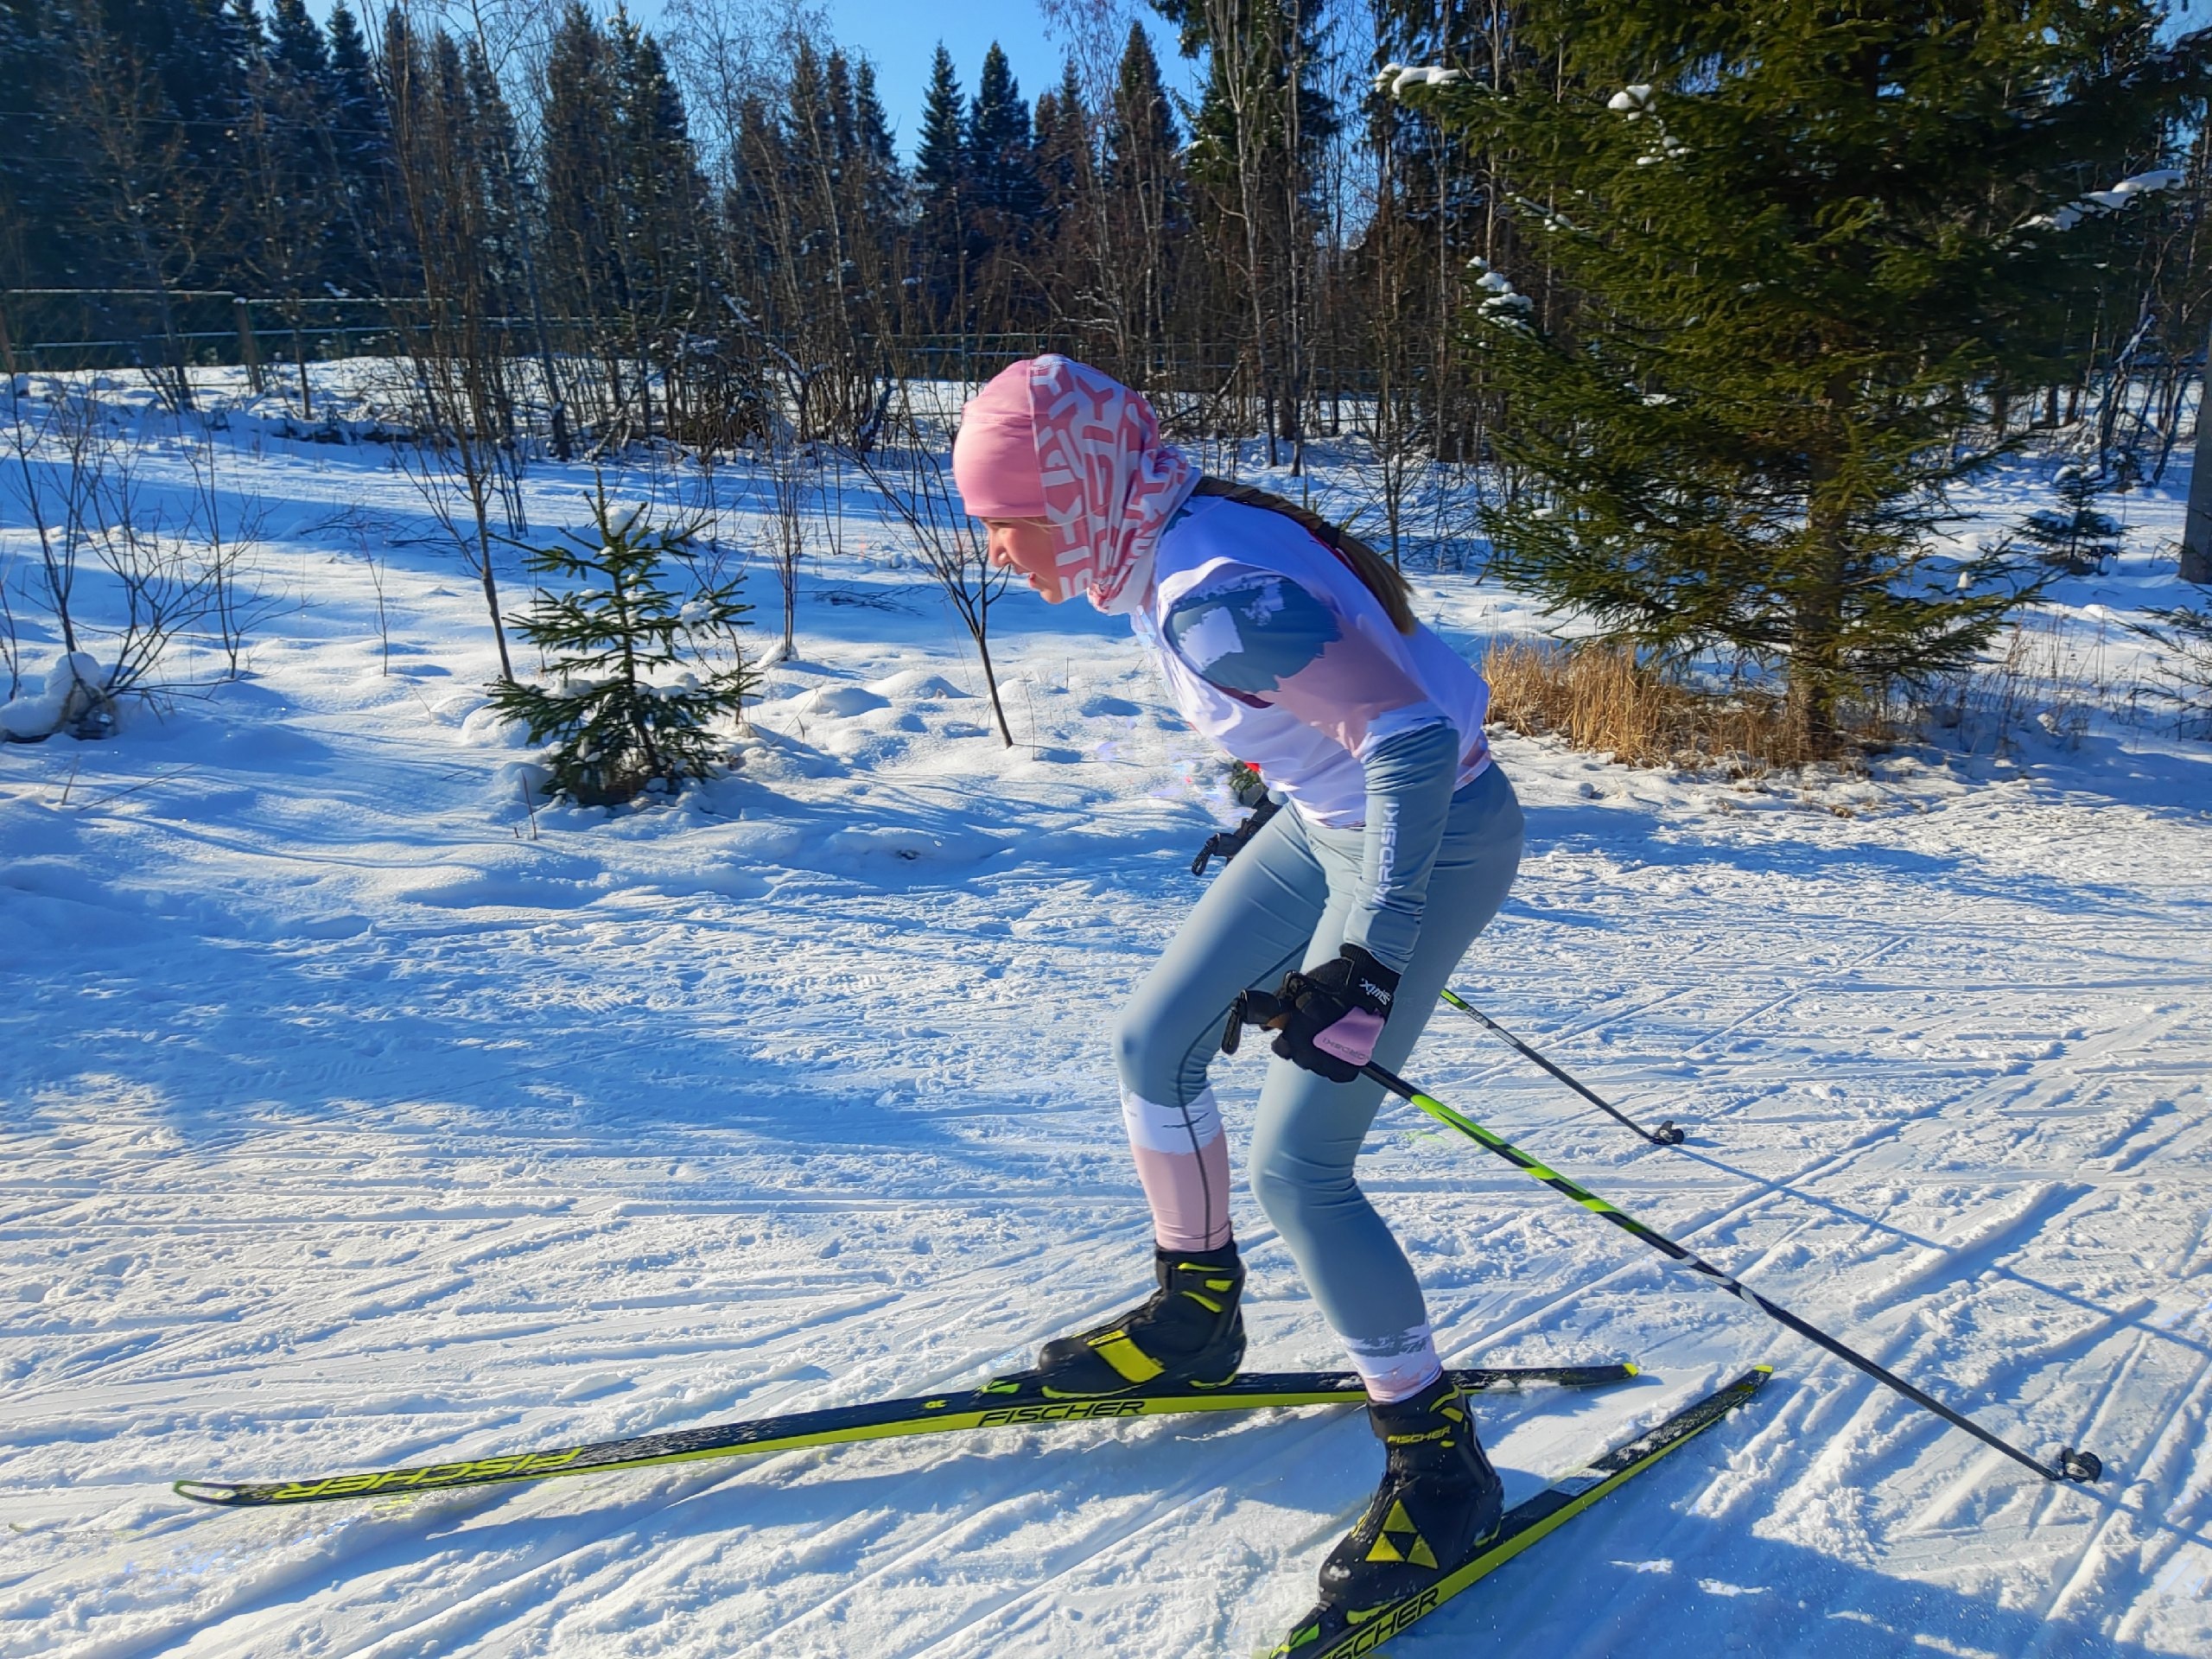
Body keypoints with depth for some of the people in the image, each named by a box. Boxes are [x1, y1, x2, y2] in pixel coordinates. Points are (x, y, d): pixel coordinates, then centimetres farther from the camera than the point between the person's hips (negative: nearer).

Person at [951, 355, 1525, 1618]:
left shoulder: (1213, 593, -29)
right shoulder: (1169, 551, 0)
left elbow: (1414, 740, -34)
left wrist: (1368, 961, -37)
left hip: (1431, 838, -10)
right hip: (1333, 817, 10)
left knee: (1296, 1169, -9)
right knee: (1155, 1043, 13)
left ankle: (1440, 1465, 10)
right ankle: (1197, 1318, 33)